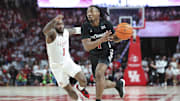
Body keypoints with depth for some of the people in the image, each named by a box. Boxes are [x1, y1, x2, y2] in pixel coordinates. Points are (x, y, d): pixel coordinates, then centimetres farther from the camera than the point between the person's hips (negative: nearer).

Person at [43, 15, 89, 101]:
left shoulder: (66, 32, -3)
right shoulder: (52, 33, -21)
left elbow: (73, 31, 23)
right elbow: (45, 31, -46)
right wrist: (54, 20, -64)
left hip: (68, 62, 4)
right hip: (57, 66, -4)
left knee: (83, 81, -15)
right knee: (69, 90, 3)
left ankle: (81, 88, 18)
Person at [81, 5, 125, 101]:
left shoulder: (106, 24, -16)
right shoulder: (85, 26, -19)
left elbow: (115, 39, 1)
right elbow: (87, 47, -29)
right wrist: (102, 40, -42)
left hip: (106, 53, -3)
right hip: (93, 56, 3)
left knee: (99, 73, -30)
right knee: (101, 84, 12)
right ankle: (118, 84, 43)